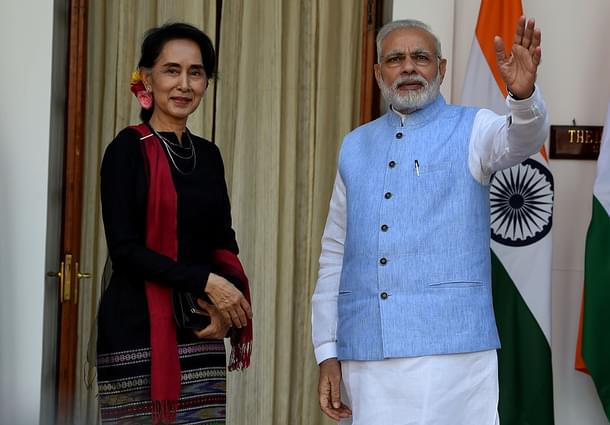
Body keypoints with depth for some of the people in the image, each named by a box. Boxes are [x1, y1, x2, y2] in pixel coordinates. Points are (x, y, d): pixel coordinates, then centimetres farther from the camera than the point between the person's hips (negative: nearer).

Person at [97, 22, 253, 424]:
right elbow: (124, 248, -10)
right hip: (139, 329, -5)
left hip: (200, 331, 5)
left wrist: (225, 302, -7)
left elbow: (223, 241, 13)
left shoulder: (208, 155, 12)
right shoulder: (128, 149, -4)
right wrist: (205, 282, -16)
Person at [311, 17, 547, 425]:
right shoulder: (354, 147, 13)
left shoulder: (472, 130, 4)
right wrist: (328, 354, 8)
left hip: (451, 349, -3)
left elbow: (519, 140, -19)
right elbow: (334, 255, 13)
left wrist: (523, 94, -41)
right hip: (363, 355, 3)